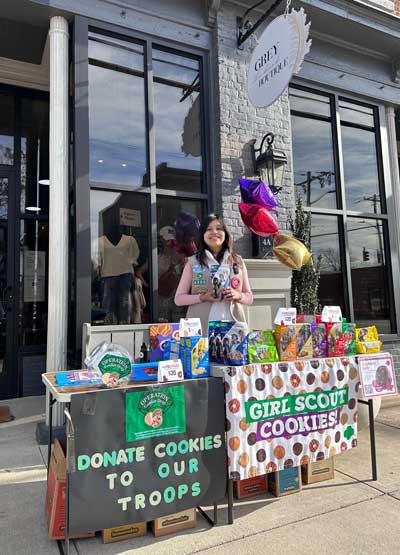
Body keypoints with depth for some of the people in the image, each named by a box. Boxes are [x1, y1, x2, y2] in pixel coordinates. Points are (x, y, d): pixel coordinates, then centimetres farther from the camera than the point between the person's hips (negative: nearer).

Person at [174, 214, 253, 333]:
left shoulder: (237, 261, 10)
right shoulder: (193, 262, 4)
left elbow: (249, 298, 14)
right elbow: (178, 298, 4)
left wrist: (238, 295, -7)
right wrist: (202, 297, -12)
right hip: (201, 328, -2)